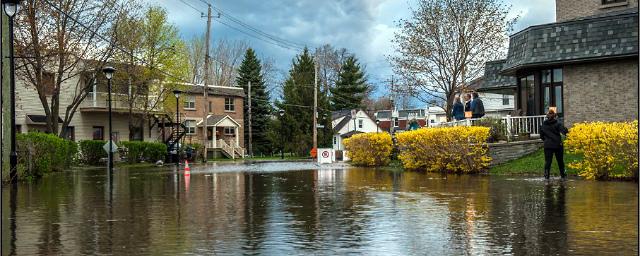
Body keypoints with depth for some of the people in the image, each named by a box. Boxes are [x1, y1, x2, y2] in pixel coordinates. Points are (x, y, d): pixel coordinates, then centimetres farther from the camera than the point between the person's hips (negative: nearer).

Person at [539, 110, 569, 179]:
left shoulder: (543, 125, 3)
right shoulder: (557, 124, -8)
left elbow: (541, 136, 11)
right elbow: (564, 131, -20)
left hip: (547, 145, 2)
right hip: (557, 145, -2)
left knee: (548, 161, 3)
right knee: (560, 160, 13)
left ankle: (546, 174, -8)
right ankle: (562, 174, 23)